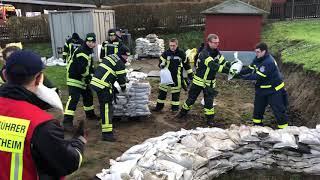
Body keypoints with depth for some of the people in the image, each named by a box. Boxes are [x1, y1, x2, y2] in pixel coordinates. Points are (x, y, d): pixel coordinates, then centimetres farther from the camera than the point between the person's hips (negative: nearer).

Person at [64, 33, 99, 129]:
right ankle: (67, 120, -14)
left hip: (83, 79, 10)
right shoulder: (81, 51, -21)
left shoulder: (89, 51, 12)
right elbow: (81, 68, -28)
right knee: (73, 99, -15)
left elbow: (90, 65, 15)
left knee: (88, 96, 18)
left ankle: (90, 114, 35)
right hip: (74, 79, -10)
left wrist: (91, 75, 0)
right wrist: (88, 76, -14)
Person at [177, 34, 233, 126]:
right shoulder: (204, 54, -25)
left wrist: (230, 65, -26)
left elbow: (223, 62, -6)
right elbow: (213, 66, -36)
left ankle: (210, 118, 15)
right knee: (192, 97, 9)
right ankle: (183, 112, 29)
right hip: (199, 80, -4)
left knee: (209, 100, 4)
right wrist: (226, 70, -42)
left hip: (210, 82, 5)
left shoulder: (216, 52, 0)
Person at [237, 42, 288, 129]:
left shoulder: (269, 62, -29)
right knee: (258, 108, 18)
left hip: (274, 90, -9)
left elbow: (259, 76, -31)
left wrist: (245, 77, -30)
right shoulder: (258, 59, -1)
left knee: (278, 110, 0)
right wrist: (239, 72, -15)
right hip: (262, 89, 9)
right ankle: (257, 125, 35)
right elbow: (250, 68, 0)